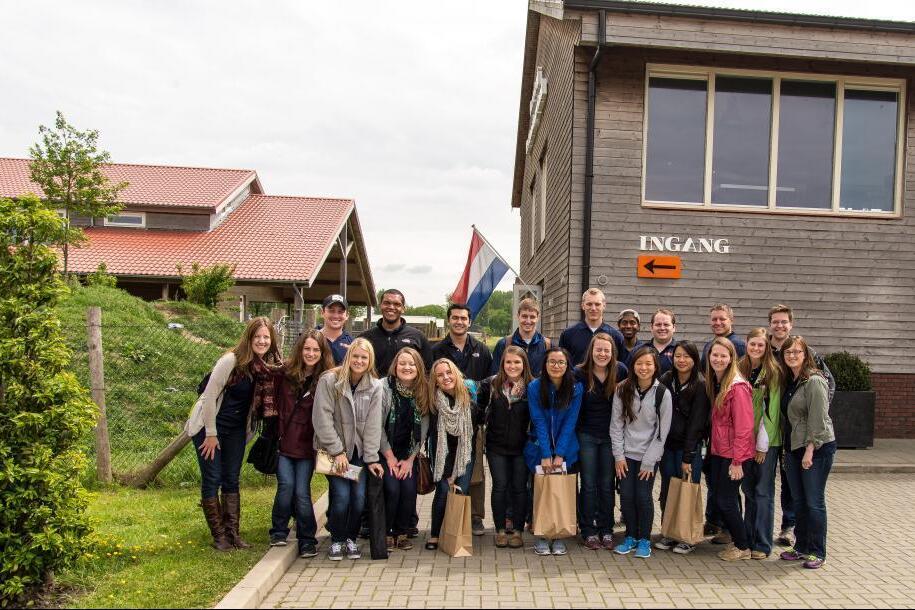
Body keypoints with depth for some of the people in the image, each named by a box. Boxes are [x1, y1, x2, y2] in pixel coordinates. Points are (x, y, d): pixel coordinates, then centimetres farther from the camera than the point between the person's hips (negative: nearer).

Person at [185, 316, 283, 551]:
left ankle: (233, 533, 15)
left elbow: (268, 401, 4)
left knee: (232, 480, 9)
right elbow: (210, 396, -19)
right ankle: (219, 535, 10)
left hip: (236, 430, 5)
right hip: (209, 426, -4)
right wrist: (211, 434, -15)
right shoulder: (231, 360, -23)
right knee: (212, 480, 0)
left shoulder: (272, 367, -9)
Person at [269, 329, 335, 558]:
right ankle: (278, 532, 13)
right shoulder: (286, 374, 1)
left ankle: (307, 540, 15)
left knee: (302, 492, -1)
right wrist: (273, 435, 4)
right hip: (283, 442, 1)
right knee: (286, 485, -9)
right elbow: (275, 404, 7)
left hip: (307, 445, -1)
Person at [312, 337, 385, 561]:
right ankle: (336, 540, 11)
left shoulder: (375, 387, -1)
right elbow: (322, 418, -13)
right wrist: (337, 451, -15)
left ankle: (351, 539, 18)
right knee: (342, 495, -14)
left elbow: (373, 424, -3)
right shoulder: (329, 381, -10)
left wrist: (371, 458, -8)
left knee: (359, 496, -8)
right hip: (333, 450, -3)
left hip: (358, 451, 3)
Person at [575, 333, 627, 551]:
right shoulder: (580, 374, -9)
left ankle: (606, 531, 20)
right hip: (586, 436, -1)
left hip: (610, 436, 1)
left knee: (607, 485, 9)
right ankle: (589, 531, 14)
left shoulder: (621, 371, -5)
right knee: (589, 484, 4)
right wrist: (575, 431, -6)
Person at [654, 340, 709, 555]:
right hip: (667, 444, 4)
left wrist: (688, 457, -13)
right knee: (667, 490, 8)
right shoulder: (665, 380, 3)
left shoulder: (700, 386, -9)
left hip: (689, 446, -4)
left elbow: (696, 423, -11)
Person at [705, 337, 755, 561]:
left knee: (725, 500, -1)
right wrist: (710, 447, 7)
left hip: (732, 453, -8)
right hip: (717, 451, 8)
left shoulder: (737, 387, -17)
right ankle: (737, 540, 28)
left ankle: (743, 547, 17)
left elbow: (743, 427, -18)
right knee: (718, 496, 12)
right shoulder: (712, 383, 8)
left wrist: (737, 461, -18)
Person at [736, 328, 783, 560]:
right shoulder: (741, 369, 8)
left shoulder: (773, 372, -7)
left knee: (763, 492, 0)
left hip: (767, 441, -4)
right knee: (749, 490, 11)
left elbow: (771, 409, -10)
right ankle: (748, 539, 20)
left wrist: (763, 443, -12)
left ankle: (762, 544, 8)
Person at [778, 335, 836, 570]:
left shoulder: (814, 381, -14)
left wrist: (810, 450, -19)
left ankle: (817, 552, 11)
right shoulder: (788, 381, 12)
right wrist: (787, 447, 10)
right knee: (798, 501, 13)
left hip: (817, 447, -8)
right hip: (793, 448, 8)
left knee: (814, 502, -1)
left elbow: (818, 419, -18)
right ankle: (802, 547, 24)